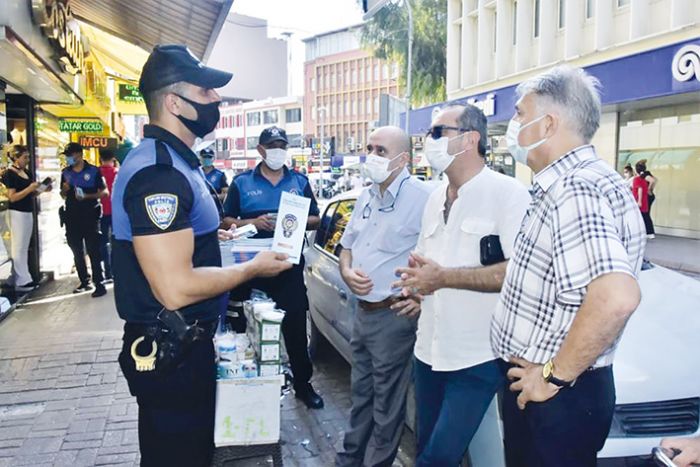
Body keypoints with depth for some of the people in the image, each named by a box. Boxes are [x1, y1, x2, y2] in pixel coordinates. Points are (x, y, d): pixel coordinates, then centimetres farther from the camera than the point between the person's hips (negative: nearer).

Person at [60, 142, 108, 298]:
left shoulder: (93, 171, -4)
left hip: (90, 216, -5)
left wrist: (87, 196, -19)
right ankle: (84, 281, 21)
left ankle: (99, 284, -1)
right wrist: (64, 190, -4)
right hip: (72, 216, 5)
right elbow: (63, 195, 19)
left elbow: (105, 192, -5)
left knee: (93, 250, -5)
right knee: (77, 251, 10)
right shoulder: (66, 173, 10)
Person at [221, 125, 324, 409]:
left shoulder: (300, 182, 10)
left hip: (290, 265, 1)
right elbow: (227, 221, 5)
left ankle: (303, 384, 17)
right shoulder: (242, 183, 6)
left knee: (295, 326, 3)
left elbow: (315, 220, 10)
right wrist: (254, 222, -13)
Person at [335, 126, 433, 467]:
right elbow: (347, 245, 20)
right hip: (362, 312, 8)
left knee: (386, 404, 7)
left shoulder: (421, 199, -16)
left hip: (394, 316, -8)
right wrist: (346, 272, 0)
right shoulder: (365, 198, 11)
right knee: (360, 394, 22)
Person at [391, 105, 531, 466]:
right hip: (429, 350, 8)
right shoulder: (436, 198, 13)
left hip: (478, 358, -7)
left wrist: (443, 278, -21)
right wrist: (416, 279, -2)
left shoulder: (507, 192, -12)